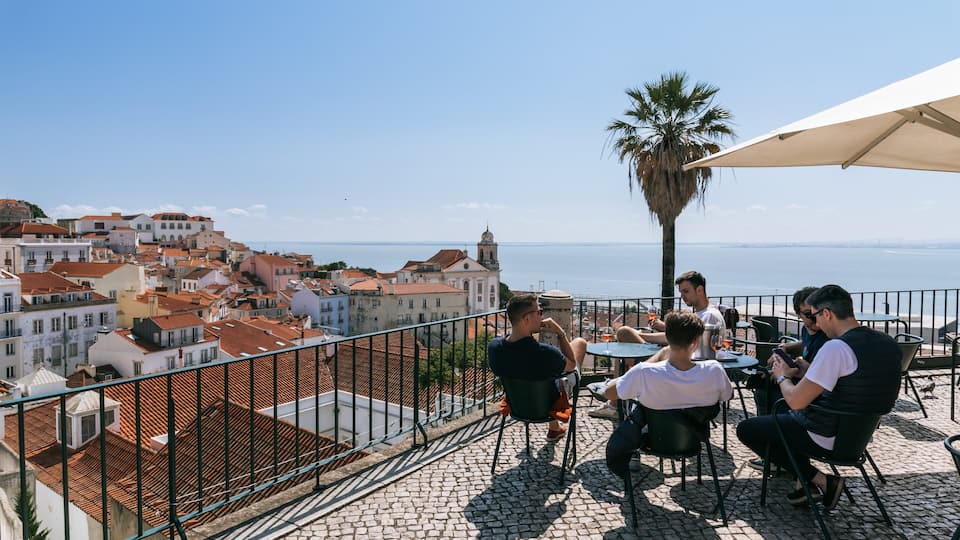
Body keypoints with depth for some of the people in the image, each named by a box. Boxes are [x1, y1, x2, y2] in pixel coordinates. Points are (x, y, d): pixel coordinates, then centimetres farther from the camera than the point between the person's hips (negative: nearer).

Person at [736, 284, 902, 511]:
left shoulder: (836, 348, -27)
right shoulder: (887, 343, 0)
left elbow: (796, 401, -24)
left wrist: (782, 376, -4)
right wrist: (805, 371, 9)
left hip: (828, 438, -9)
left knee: (746, 429, 4)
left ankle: (820, 481, 3)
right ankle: (805, 483, 22)